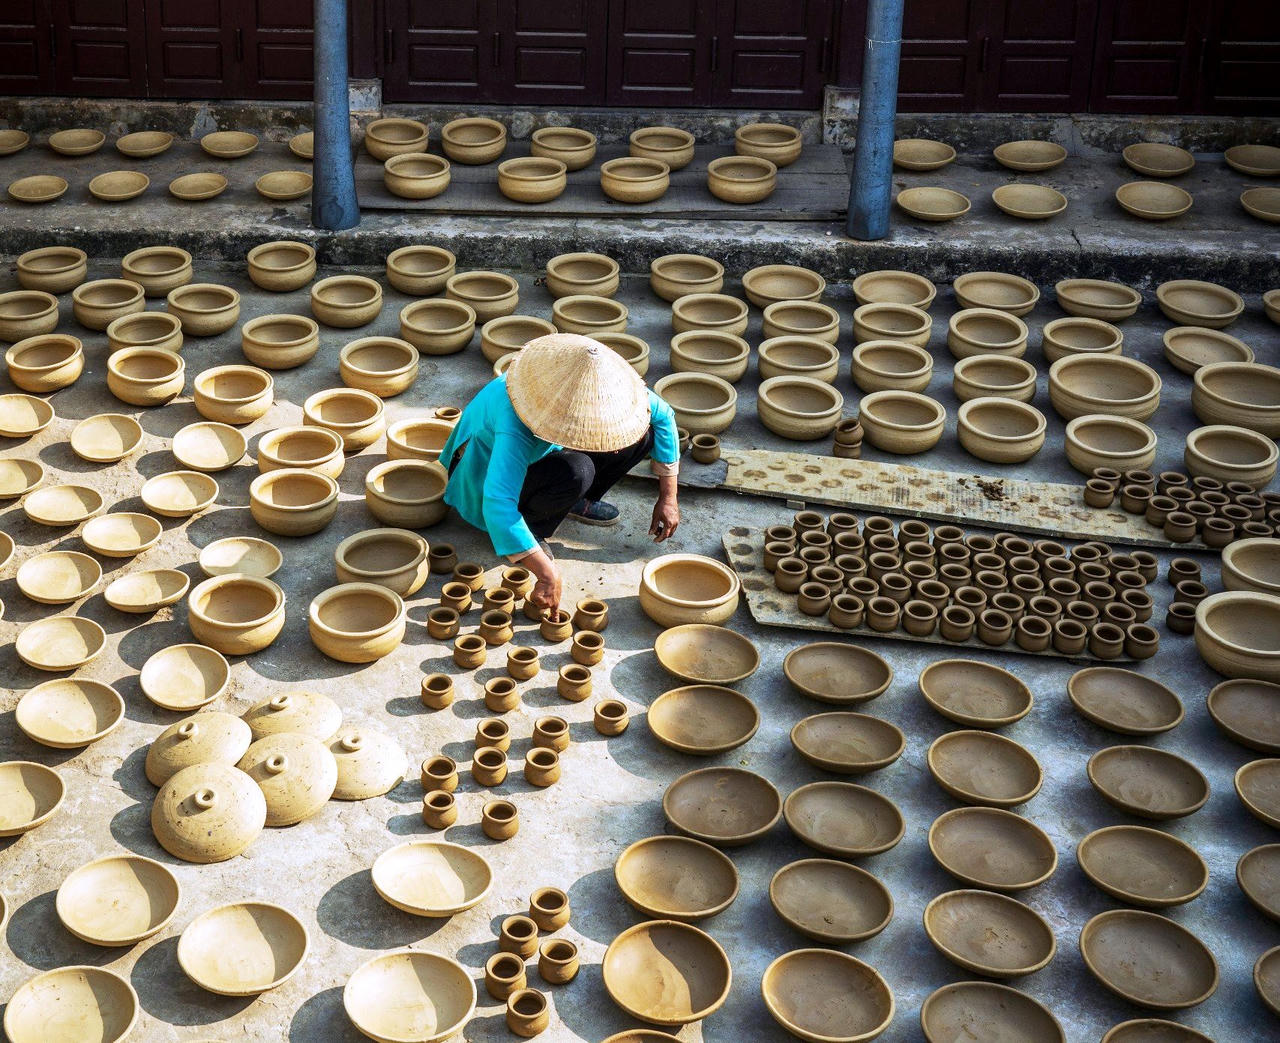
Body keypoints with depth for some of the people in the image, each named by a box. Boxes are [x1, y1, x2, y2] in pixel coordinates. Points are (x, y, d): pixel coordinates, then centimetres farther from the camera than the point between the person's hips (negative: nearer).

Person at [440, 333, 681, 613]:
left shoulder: (603, 386, -25)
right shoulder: (516, 425, -43)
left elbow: (663, 415, -10)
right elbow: (497, 505, -50)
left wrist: (668, 497, -10)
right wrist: (547, 574, -52)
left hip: (544, 452, 6)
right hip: (491, 472, -6)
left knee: (642, 431, -14)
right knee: (575, 472, -38)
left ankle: (579, 502, 6)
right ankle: (531, 526, -9)